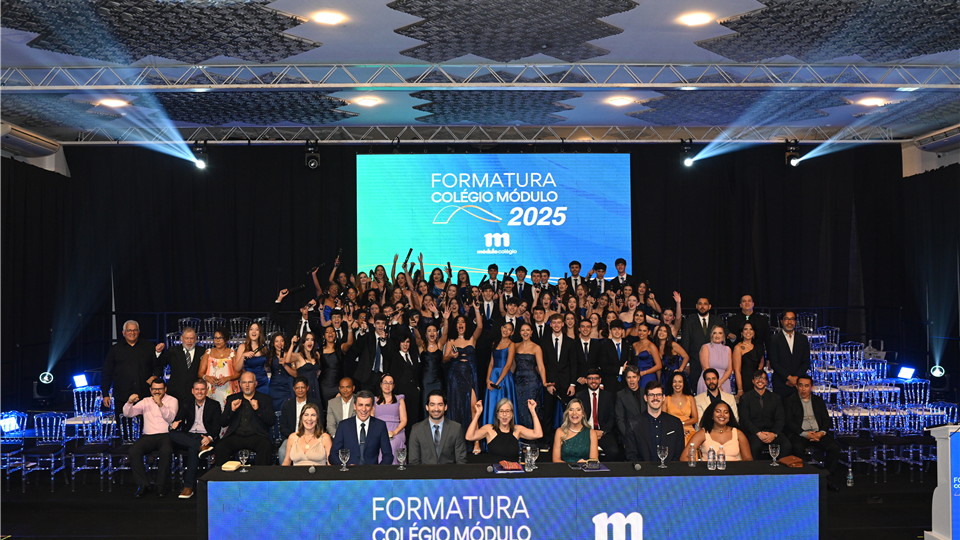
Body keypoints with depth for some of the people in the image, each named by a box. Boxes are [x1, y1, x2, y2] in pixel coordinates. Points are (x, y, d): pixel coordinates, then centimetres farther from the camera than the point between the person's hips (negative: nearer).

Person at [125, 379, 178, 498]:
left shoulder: (172, 400, 11)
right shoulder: (145, 402, 20)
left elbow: (170, 418, -6)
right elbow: (128, 414, 11)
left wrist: (160, 404, -20)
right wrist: (129, 402, -9)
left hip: (165, 435, -3)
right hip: (148, 436, 3)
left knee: (166, 451, -36)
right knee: (134, 451, -27)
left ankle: (161, 486, -21)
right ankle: (142, 484, -16)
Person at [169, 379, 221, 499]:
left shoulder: (214, 405, 10)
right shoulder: (186, 405, 19)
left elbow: (216, 426, -1)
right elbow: (178, 420, 7)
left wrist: (209, 438, -22)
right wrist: (174, 424, -19)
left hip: (206, 437, -3)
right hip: (188, 437, 3)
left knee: (193, 449, -36)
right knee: (172, 434, -28)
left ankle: (188, 486, -36)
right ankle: (201, 447, -39)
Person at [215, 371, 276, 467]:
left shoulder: (265, 399, 13)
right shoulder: (232, 399, 19)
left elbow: (272, 421, 1)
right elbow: (222, 423, 13)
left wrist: (258, 409, -11)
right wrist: (232, 410, -5)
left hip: (256, 436, -1)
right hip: (235, 436, 2)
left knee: (266, 446, -34)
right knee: (220, 447, -29)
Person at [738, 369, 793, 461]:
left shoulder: (776, 398, 17)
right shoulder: (745, 398, 9)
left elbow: (781, 419, 10)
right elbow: (745, 420, 0)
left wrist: (774, 434, -10)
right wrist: (759, 433, -15)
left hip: (772, 432, 3)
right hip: (754, 432, -2)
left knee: (787, 446, -28)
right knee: (755, 447, -36)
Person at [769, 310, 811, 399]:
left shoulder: (803, 339, 12)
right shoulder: (774, 340, 3)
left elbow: (806, 362, 8)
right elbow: (773, 363, -4)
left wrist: (796, 378, -5)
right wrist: (789, 377, -11)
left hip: (799, 384, 2)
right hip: (781, 385, -2)